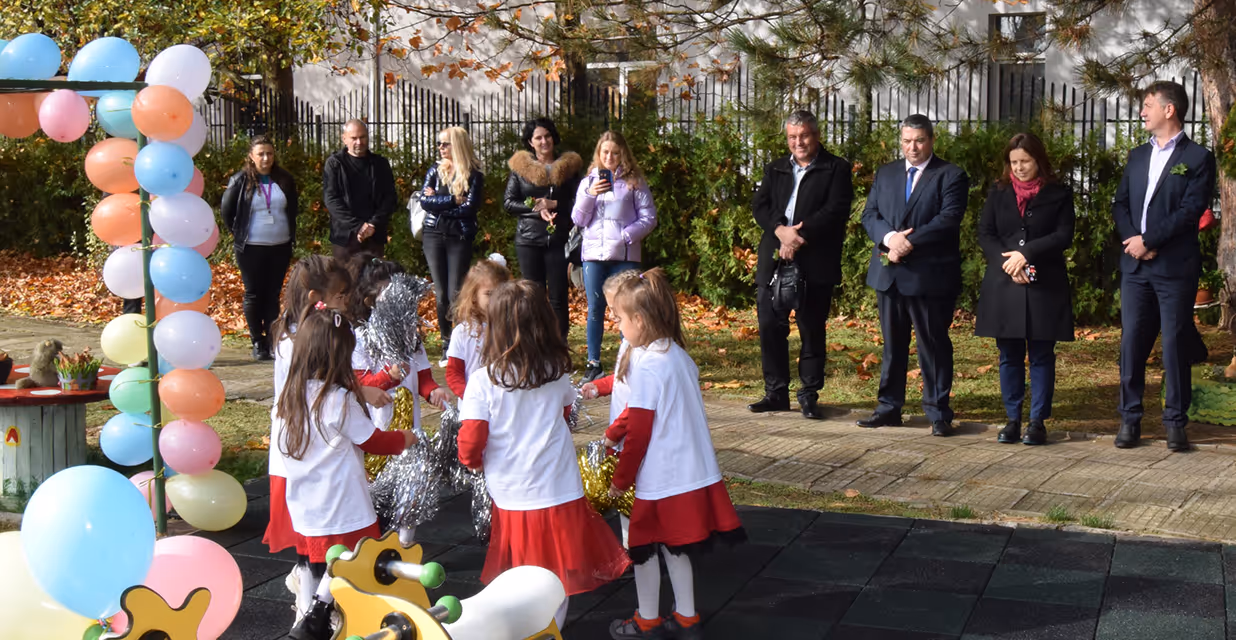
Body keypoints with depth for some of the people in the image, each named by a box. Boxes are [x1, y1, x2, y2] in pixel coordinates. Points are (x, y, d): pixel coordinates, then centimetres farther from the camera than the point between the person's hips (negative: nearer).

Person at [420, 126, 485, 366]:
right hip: (434, 235, 3)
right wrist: (452, 200, -12)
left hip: (459, 237, -3)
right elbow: (424, 200, -4)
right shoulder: (435, 171, 10)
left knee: (455, 294, -10)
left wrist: (438, 203, -8)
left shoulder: (473, 175, -1)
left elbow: (469, 207, -13)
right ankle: (447, 345, 10)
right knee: (441, 294, 2)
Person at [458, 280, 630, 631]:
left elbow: (469, 447, -14)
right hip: (560, 493, 1)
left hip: (512, 498, -1)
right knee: (557, 587, 13)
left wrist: (476, 462, 8)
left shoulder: (483, 380, -13)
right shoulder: (558, 372, -3)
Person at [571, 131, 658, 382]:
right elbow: (578, 220, 7)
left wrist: (627, 235, -14)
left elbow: (649, 218, 1)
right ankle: (593, 363, 10)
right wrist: (590, 195, -9)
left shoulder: (634, 182, 3)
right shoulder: (588, 182, 12)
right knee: (595, 309, 4)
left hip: (625, 255, -2)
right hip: (593, 253, 2)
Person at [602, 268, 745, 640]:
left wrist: (620, 479, -7)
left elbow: (640, 430, -16)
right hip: (694, 469, 8)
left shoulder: (647, 364, -19)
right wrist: (613, 433, 20)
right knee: (673, 546, 19)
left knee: (644, 547, 10)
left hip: (660, 476, -8)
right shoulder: (678, 355, 6)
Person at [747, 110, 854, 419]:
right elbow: (760, 206, 6)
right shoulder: (774, 170, 17)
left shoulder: (836, 170, 3)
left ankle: (809, 394, 10)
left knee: (812, 329, 1)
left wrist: (800, 234, -17)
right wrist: (781, 230, -13)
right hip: (774, 261, 4)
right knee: (770, 326, 4)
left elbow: (836, 210, -9)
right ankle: (776, 392, 14)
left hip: (815, 263, -4)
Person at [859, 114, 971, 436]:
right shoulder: (885, 174, 15)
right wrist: (889, 237, -12)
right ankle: (889, 407, 19)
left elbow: (949, 218, -14)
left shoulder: (950, 176, -2)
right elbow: (869, 214, 8)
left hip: (929, 275, -5)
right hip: (889, 274, 5)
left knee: (934, 345, 0)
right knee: (892, 345, 12)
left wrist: (909, 242, -19)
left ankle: (938, 413, 7)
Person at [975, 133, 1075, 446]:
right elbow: (984, 233, 4)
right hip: (1004, 284, 2)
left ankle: (1038, 421, 6)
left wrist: (1026, 252, -15)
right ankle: (1013, 418, 13)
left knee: (1041, 355, 1)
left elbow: (1064, 235, -5)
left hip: (1045, 287, -2)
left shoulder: (1059, 194, 4)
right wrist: (1006, 262, -11)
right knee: (1009, 355, 6)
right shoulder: (998, 193, 10)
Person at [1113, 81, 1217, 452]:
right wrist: (1133, 241, -7)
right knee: (1132, 341, 4)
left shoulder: (1198, 158, -2)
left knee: (1176, 344, 0)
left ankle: (1175, 422, 8)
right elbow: (1120, 204, 11)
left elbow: (1190, 211, -12)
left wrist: (1148, 240, -15)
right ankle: (1130, 419, 11)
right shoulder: (1138, 156, 16)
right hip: (1135, 265, 5)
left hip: (1175, 267, -5)